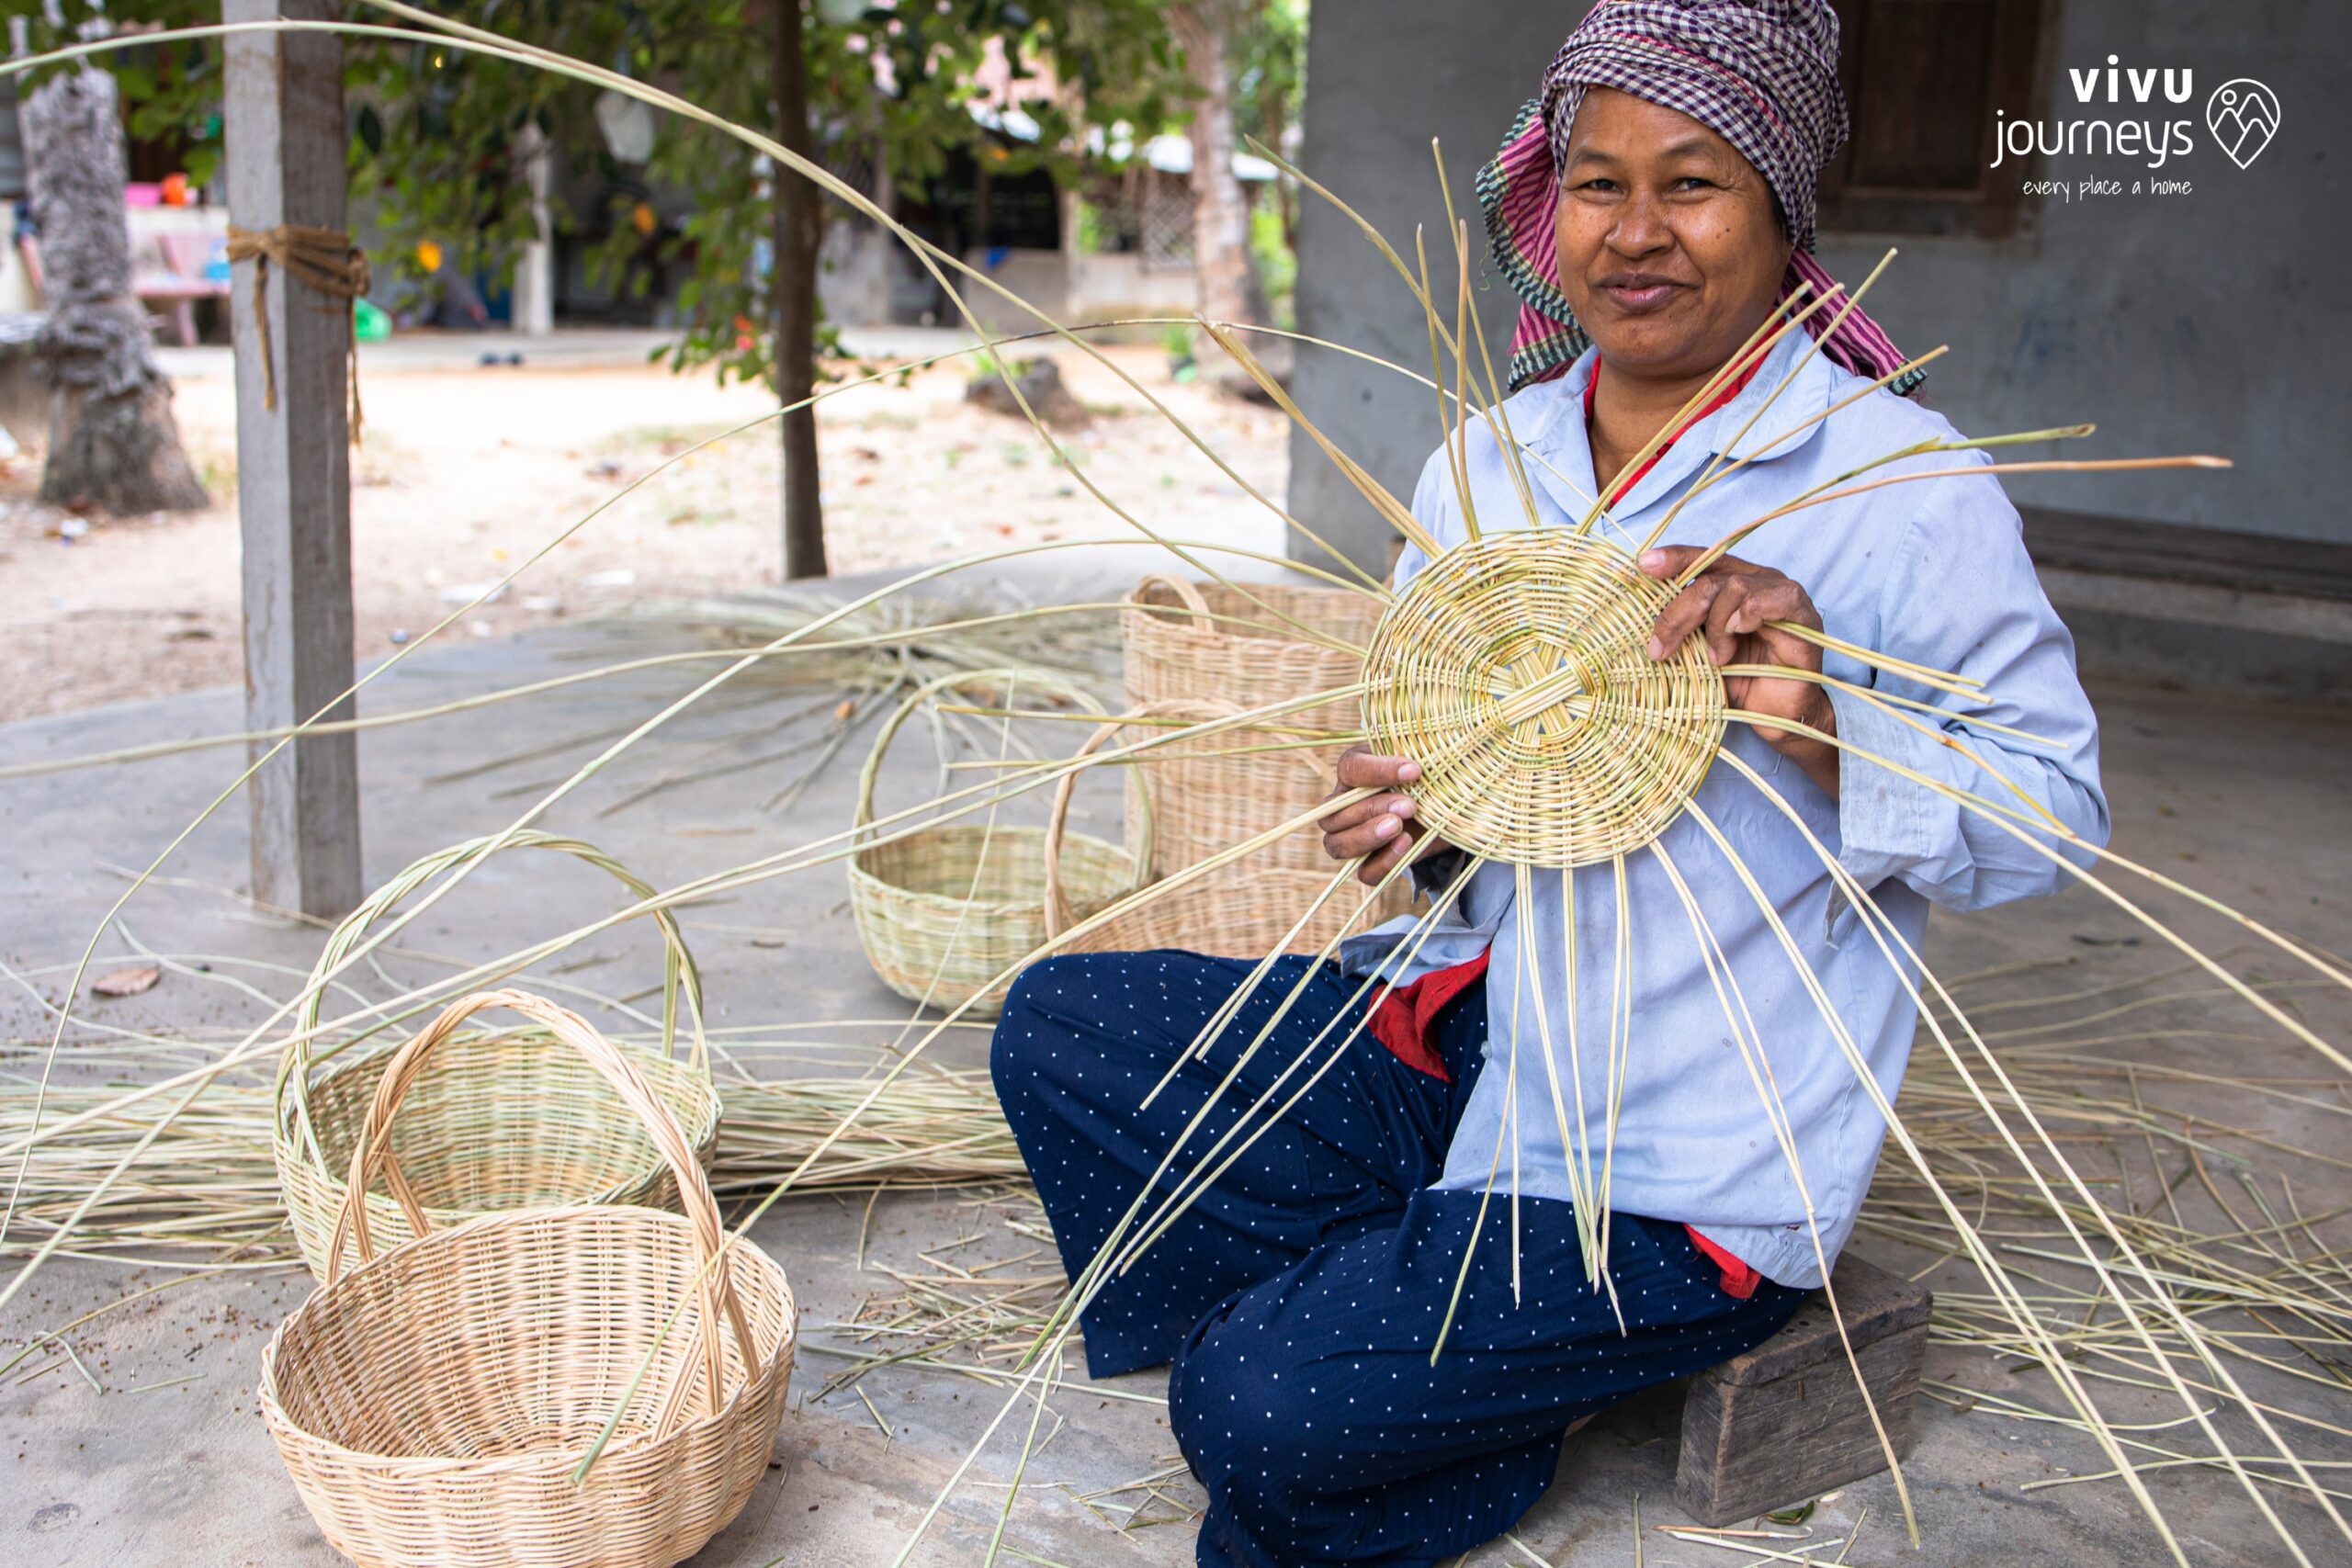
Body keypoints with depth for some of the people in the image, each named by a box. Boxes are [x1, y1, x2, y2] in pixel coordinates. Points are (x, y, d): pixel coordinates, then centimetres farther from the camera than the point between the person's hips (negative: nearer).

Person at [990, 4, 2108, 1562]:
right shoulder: (1486, 461, 5)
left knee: (1258, 1410, -17)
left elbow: (2056, 806, -12)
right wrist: (1403, 825, -11)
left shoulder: (1903, 484, -14)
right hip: (1467, 1038, 7)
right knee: (1060, 1023, 1)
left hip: (1687, 1191, -7)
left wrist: (1829, 740, -30)